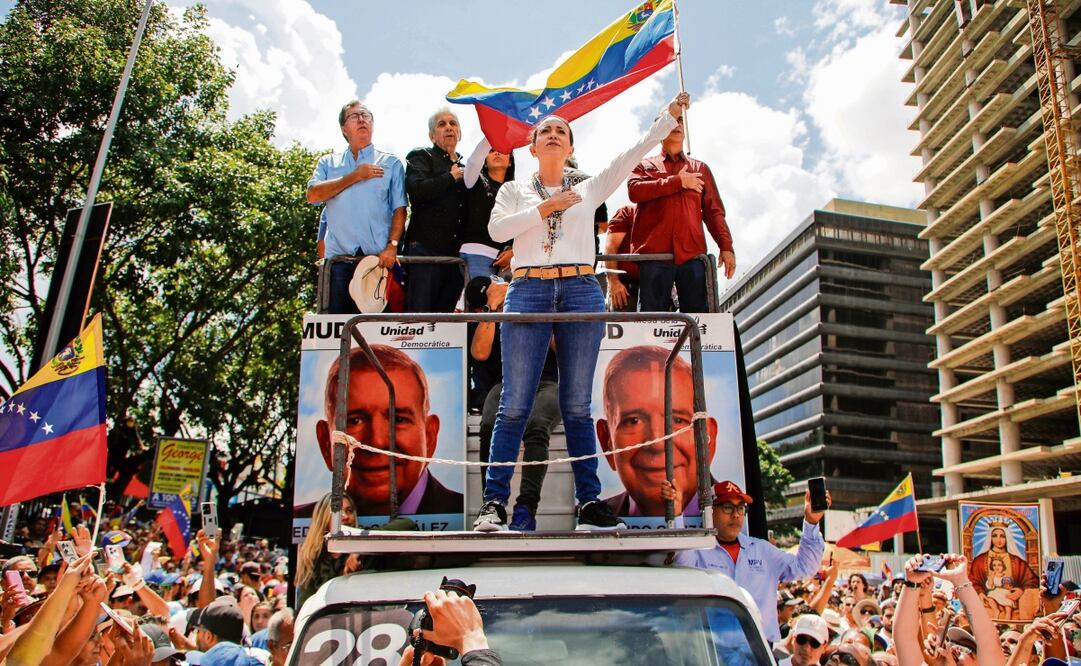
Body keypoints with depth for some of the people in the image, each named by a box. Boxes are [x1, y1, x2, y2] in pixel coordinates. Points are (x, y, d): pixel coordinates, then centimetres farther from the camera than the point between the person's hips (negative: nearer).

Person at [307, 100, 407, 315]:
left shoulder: (391, 164, 14)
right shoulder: (328, 163, 19)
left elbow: (399, 209, 4)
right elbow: (313, 195, 1)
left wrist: (392, 245, -10)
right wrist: (354, 177, -2)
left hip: (378, 258, -2)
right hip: (338, 257, 2)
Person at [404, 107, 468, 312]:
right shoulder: (420, 157, 8)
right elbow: (417, 190, -13)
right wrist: (451, 176, -3)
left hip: (457, 255, 5)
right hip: (425, 249, -5)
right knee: (418, 316, -9)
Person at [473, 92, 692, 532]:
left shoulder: (588, 190, 19)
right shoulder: (514, 191, 17)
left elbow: (633, 154, 14)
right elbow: (496, 229, -1)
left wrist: (669, 115, 11)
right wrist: (545, 208, -4)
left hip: (581, 292, 1)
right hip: (528, 291, -1)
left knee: (577, 406, 2)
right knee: (515, 404, -6)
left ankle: (589, 503, 7)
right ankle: (494, 501, -1)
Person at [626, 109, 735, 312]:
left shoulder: (700, 168, 23)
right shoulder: (644, 165, 18)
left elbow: (714, 211, 15)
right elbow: (634, 190, -4)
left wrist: (726, 246, 1)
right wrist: (678, 181, -3)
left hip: (693, 253, 2)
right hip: (654, 253, -2)